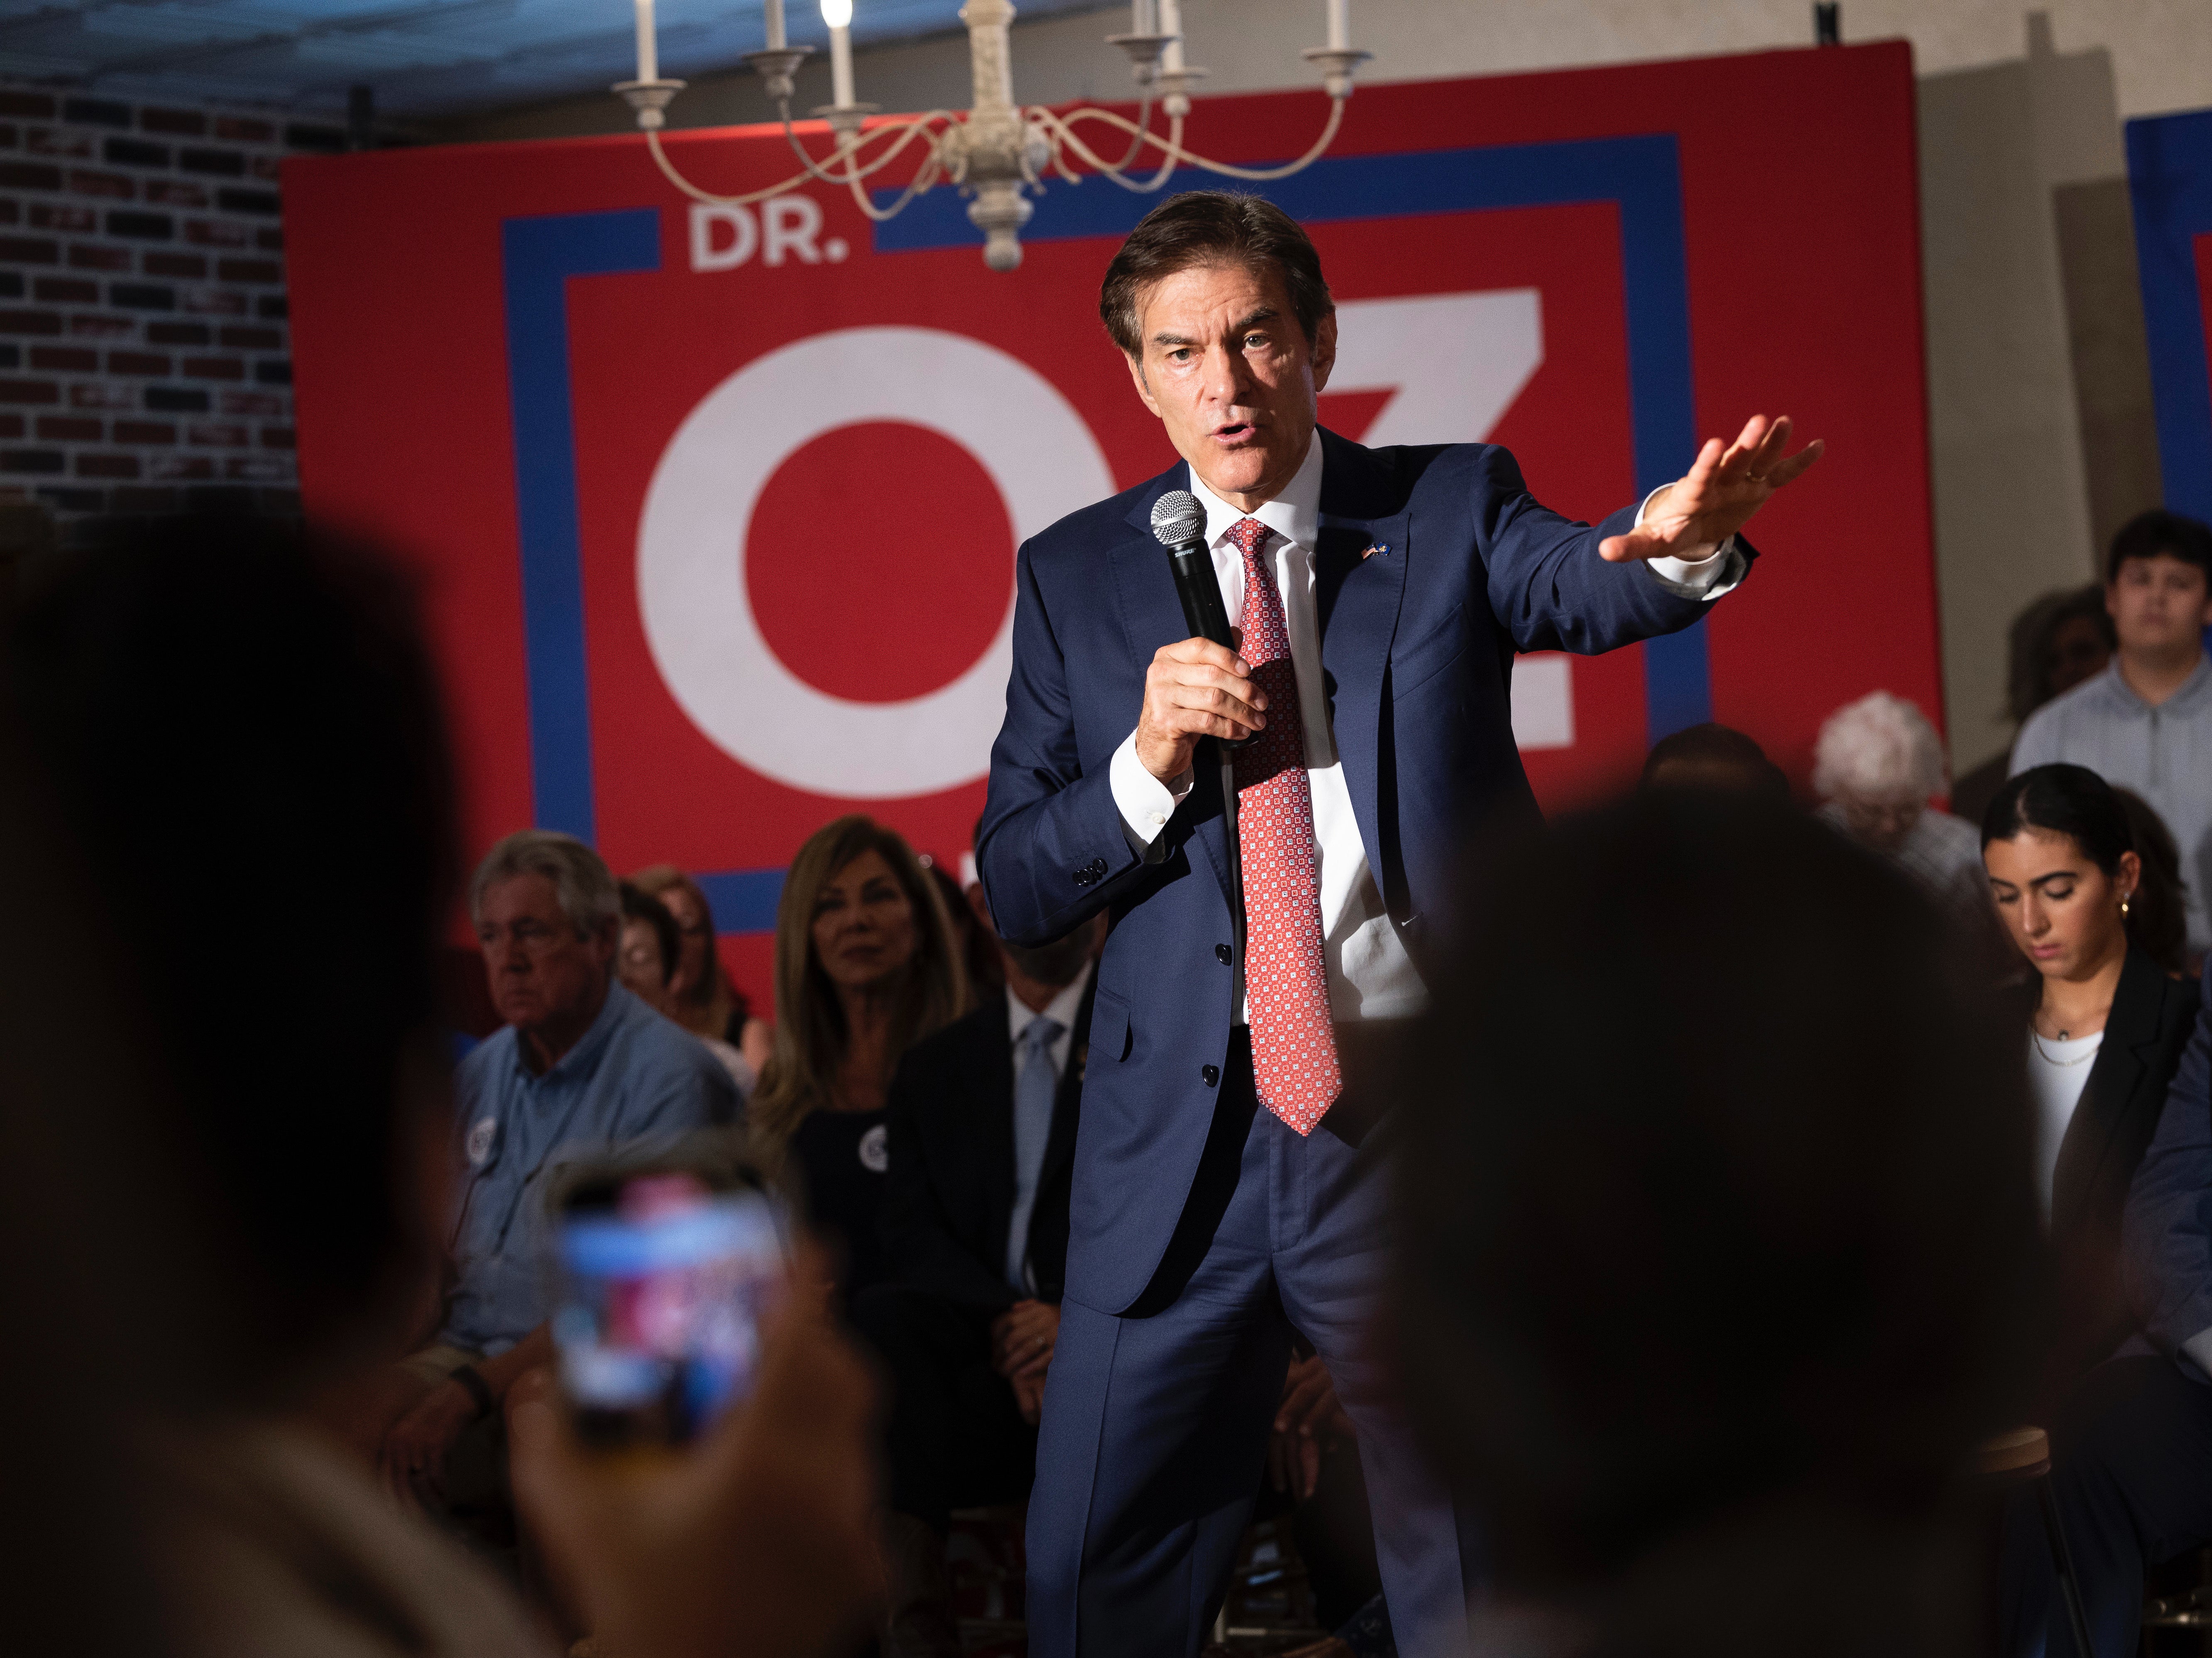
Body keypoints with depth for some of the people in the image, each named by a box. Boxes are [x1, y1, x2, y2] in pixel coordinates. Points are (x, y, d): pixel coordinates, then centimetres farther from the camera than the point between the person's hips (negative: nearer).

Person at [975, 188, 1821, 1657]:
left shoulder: (1448, 510, 3)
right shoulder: (1078, 574, 7)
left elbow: (1579, 588, -20)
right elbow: (1014, 889, 5)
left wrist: (1681, 541, -43)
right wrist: (1148, 757, -13)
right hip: (1187, 1141, 1)